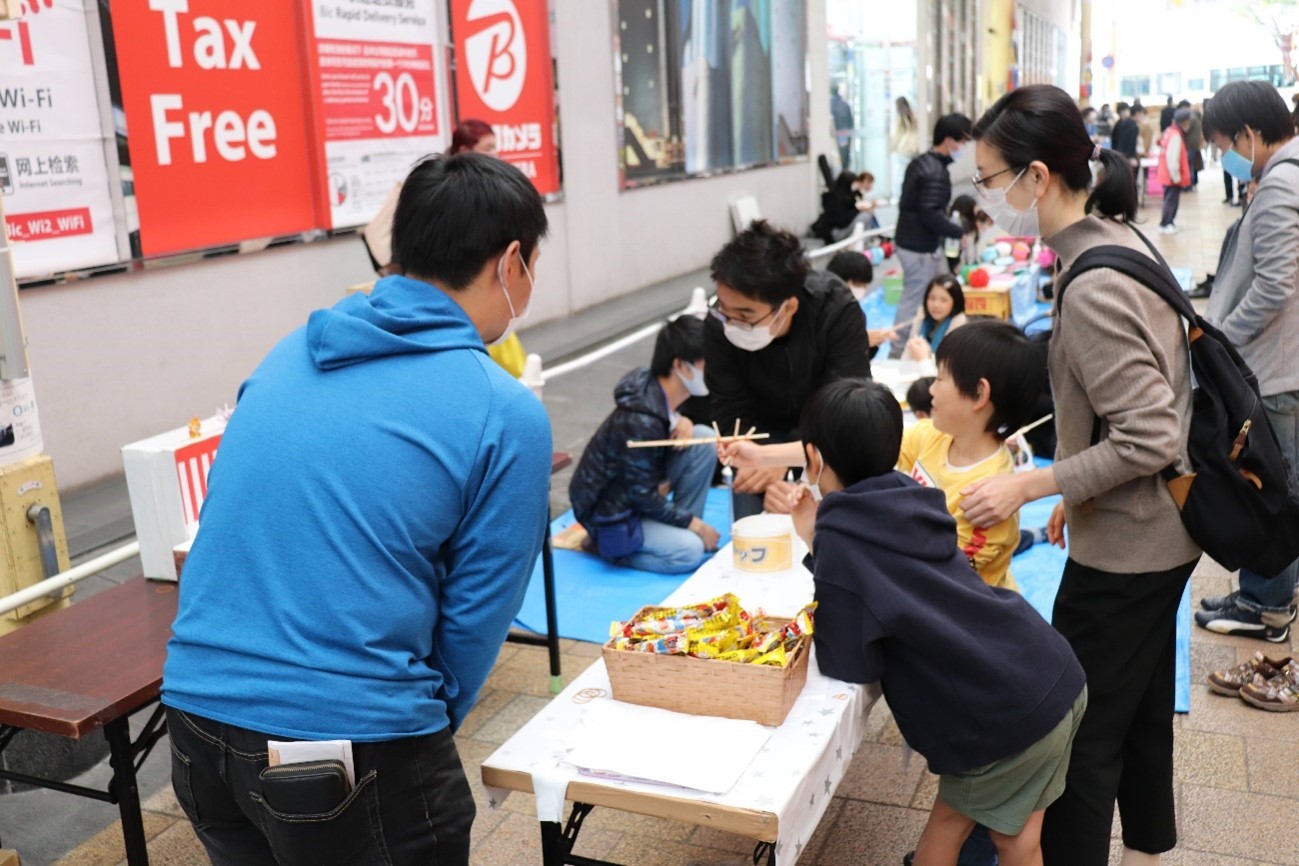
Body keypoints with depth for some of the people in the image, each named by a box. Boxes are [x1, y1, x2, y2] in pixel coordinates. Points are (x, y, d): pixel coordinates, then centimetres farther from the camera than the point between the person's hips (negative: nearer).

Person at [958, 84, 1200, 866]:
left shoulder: (1094, 289, -26)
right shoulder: (1117, 238, 4)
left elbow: (1147, 440, -26)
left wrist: (1031, 486, -21)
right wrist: (1076, 491, 15)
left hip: (1124, 549, -10)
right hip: (1158, 535, 10)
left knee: (1081, 735, 3)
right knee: (1142, 710, 26)